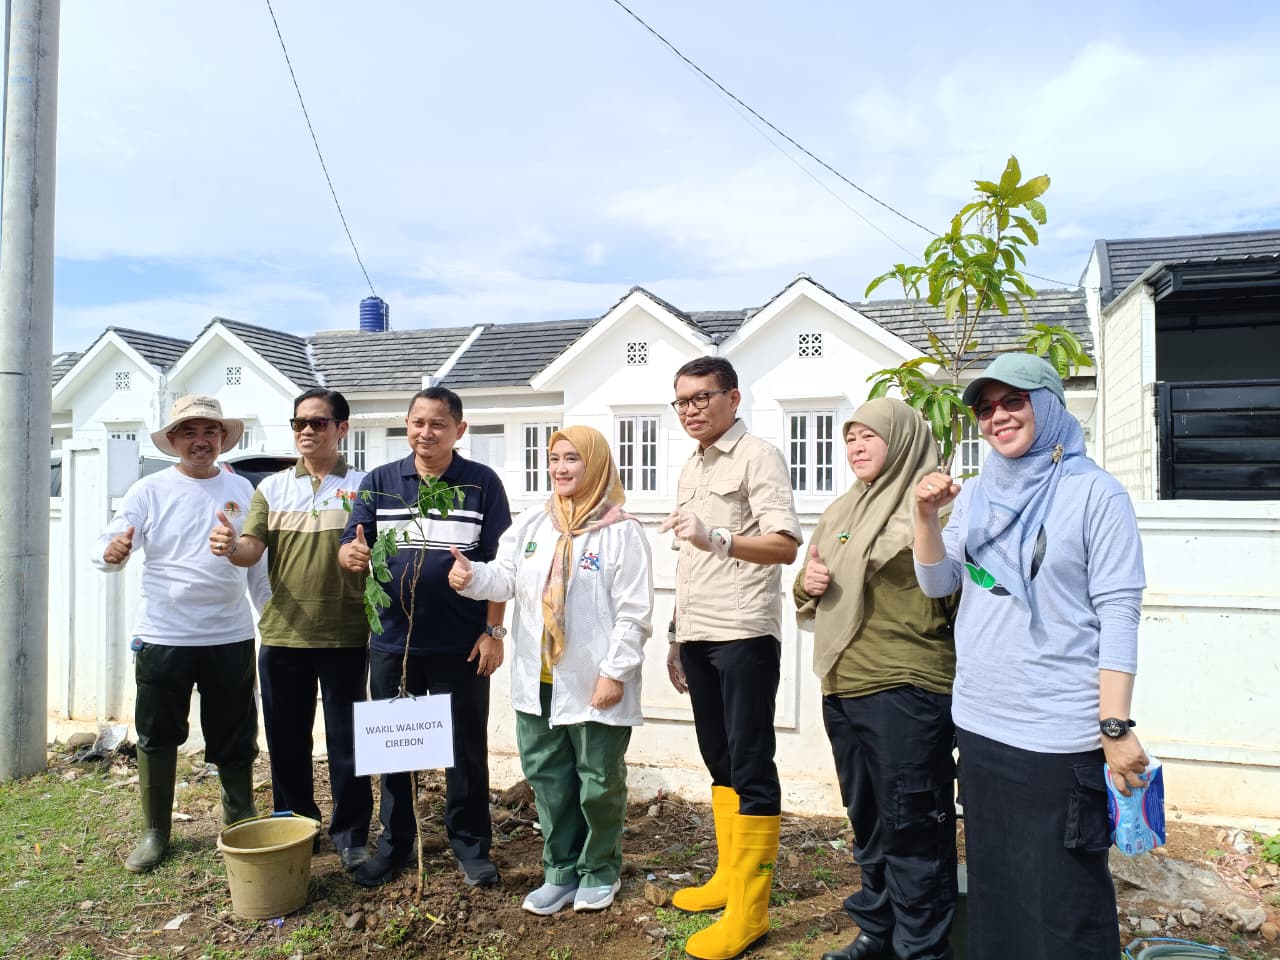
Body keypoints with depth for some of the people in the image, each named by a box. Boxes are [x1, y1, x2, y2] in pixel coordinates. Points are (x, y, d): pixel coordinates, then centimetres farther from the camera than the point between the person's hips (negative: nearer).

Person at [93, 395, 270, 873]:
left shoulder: (241, 490, 5)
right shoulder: (150, 491, -2)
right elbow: (106, 550, -8)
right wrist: (112, 552, -31)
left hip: (231, 637, 2)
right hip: (162, 637, -1)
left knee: (235, 738, 12)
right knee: (157, 738, 9)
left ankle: (241, 820, 32)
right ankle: (155, 832, 27)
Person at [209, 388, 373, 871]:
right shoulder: (272, 488, 8)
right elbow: (252, 550, -2)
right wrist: (231, 546, -25)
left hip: (344, 637, -3)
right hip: (281, 636, 3)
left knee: (346, 742, 5)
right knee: (287, 741, 15)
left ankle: (349, 835, 21)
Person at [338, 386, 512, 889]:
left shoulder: (482, 483, -3)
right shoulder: (379, 482, 3)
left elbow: (499, 563, -4)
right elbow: (350, 549, 0)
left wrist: (493, 631, -8)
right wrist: (352, 554, -24)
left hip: (461, 644, -2)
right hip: (393, 640, 3)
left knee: (465, 747, 8)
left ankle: (470, 843, 25)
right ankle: (395, 842, 31)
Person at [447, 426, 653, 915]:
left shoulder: (622, 531, -10)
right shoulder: (531, 525, 7)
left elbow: (634, 612, -12)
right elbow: (505, 578, -1)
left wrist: (614, 673, -15)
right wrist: (470, 576, -22)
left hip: (594, 685, -5)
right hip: (538, 682, 6)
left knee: (598, 784, 10)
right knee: (548, 780, 16)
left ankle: (599, 870, 32)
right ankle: (561, 870, 34)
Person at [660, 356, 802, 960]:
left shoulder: (758, 457, -7)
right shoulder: (690, 469, 18)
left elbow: (785, 545, -19)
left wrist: (716, 538, -33)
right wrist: (678, 638, 20)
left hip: (744, 636, -8)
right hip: (699, 637, 8)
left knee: (750, 768, -2)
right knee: (719, 762, 16)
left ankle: (749, 909, 7)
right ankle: (728, 876, 29)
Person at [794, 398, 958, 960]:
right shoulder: (840, 512, 16)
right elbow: (811, 598, 23)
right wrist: (807, 583, 2)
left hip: (906, 687, -7)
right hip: (843, 687, 7)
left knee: (912, 824, 2)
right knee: (867, 821, 18)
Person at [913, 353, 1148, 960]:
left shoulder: (1094, 493, -7)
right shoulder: (976, 494, 9)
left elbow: (1118, 612, -10)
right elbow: (938, 582, 8)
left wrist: (1116, 726, -14)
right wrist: (926, 517, -9)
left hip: (1059, 733, -6)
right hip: (979, 722, 6)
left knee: (1063, 900, 2)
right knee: (994, 887, 19)